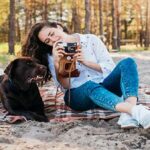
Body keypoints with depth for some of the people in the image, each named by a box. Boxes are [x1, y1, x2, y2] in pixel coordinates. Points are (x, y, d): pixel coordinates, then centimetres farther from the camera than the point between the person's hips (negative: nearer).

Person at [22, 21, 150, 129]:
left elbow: (110, 67, 0)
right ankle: (136, 111, -60)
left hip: (105, 88, 2)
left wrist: (86, 62, -13)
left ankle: (129, 114, -49)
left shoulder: (91, 40, 6)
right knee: (90, 86, -37)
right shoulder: (51, 56, 7)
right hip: (78, 95, -2)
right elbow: (65, 86, -4)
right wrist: (57, 63, -18)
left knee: (127, 63, -23)